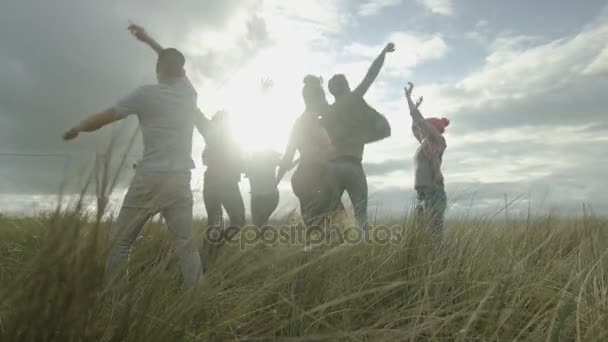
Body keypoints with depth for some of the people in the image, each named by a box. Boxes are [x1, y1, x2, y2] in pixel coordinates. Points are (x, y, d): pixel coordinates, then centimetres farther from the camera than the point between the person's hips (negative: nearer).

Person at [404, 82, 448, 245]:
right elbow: (415, 128, 32)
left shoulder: (436, 142, -3)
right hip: (423, 195, 9)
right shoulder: (426, 144, 18)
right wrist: (416, 107, 31)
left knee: (435, 238, -10)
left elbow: (420, 121, -9)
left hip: (433, 194, -9)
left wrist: (408, 98, -4)